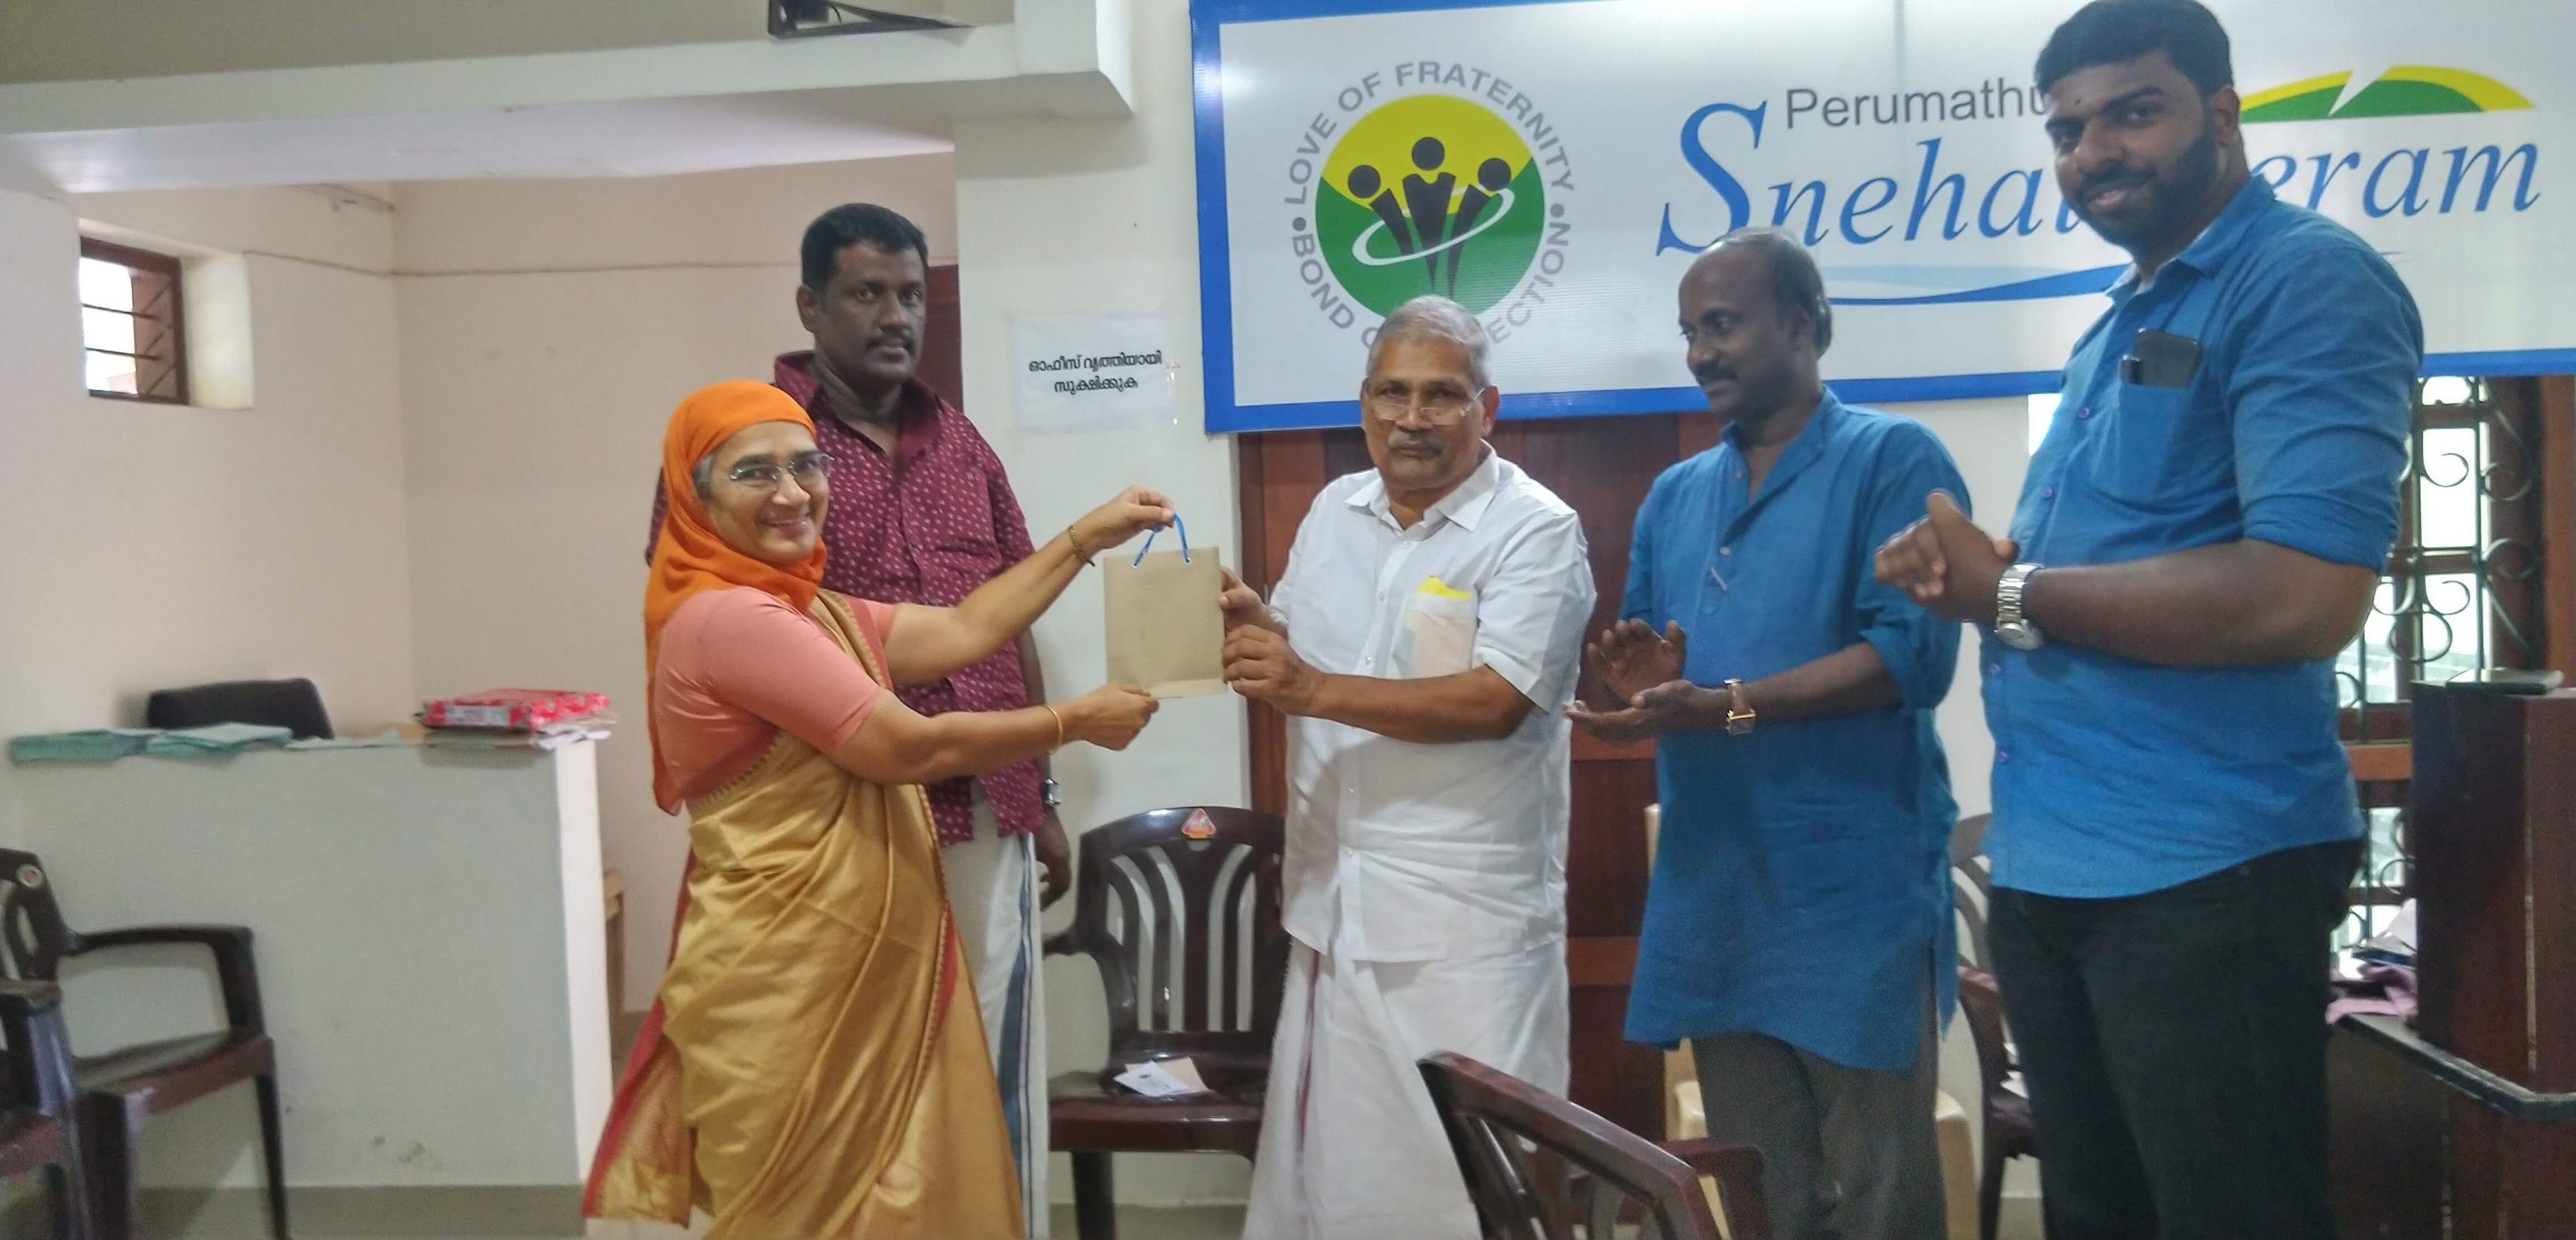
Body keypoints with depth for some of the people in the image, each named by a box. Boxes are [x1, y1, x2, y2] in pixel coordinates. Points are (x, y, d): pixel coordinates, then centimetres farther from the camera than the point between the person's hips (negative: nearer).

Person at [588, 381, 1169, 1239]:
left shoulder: (805, 609, 14)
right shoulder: (727, 617, -18)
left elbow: (963, 632, 12)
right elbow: (911, 748, -18)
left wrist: (1084, 539, 11)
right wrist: (1077, 720, -7)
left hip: (864, 967, 9)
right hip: (786, 982, -9)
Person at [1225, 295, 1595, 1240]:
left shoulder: (1535, 530, -11)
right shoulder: (1334, 510, 10)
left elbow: (1492, 701, -22)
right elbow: (1298, 650, 21)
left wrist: (1316, 690, -25)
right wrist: (1249, 623, -3)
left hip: (1465, 913, -6)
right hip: (1334, 895, 6)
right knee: (1328, 1145, 17)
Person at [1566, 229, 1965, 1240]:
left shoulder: (1894, 459, -4)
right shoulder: (1674, 495, 15)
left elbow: (1911, 654, -16)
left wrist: (1724, 705, -23)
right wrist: (1640, 678, -6)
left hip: (1854, 893, -6)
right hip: (1712, 892, 6)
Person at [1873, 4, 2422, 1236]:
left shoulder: (2308, 281, -12)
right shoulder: (2125, 319, 16)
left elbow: (2307, 595, -25)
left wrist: (2010, 593, -16)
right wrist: (1968, 563, -1)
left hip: (2202, 867, -9)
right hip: (2049, 859, 9)